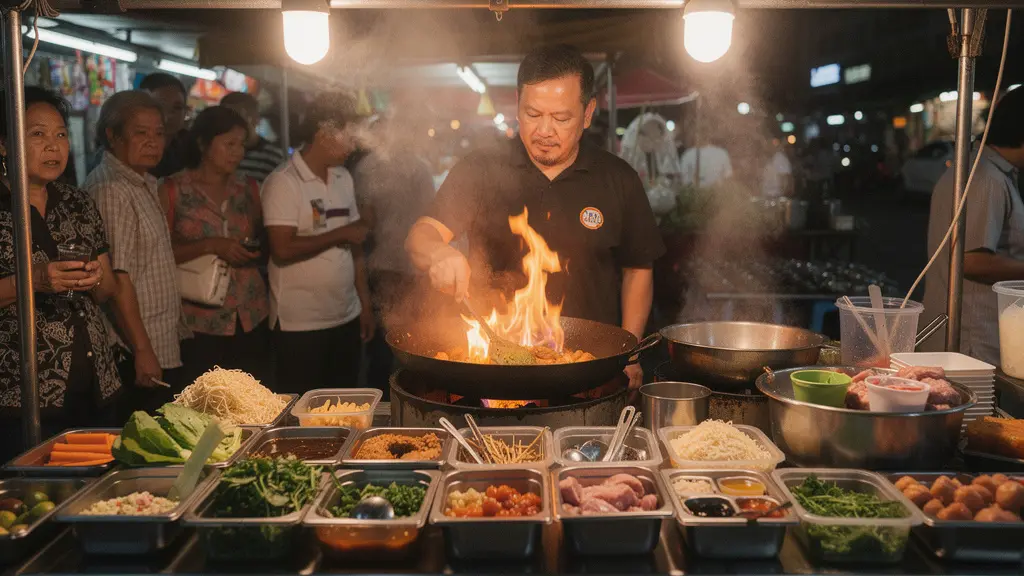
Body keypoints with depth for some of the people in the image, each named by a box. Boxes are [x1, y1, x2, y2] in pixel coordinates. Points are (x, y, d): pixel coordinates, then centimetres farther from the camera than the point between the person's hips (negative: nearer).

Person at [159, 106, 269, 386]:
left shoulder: (248, 188, 12)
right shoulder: (174, 190, -1)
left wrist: (256, 249, 1)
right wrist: (210, 246, -16)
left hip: (252, 319, 4)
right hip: (200, 322, -4)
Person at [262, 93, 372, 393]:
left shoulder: (344, 178, 11)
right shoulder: (283, 182, -11)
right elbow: (282, 250, -20)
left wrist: (365, 303, 10)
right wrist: (339, 235, -13)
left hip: (348, 318, 7)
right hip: (300, 324, -6)